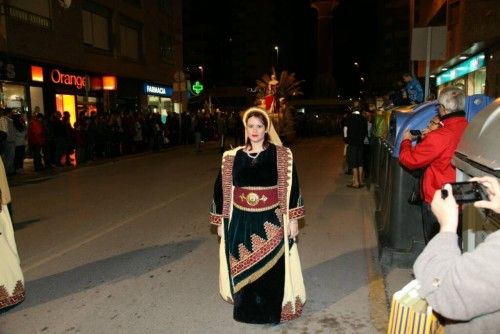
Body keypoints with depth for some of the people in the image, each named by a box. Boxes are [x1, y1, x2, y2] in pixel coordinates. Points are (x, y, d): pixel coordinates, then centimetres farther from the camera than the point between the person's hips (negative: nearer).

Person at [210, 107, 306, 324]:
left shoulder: (281, 155, -4)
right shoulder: (232, 157, 1)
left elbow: (292, 187, -2)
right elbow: (221, 189, 6)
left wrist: (293, 219, -5)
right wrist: (220, 221, 7)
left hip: (270, 222, -2)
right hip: (240, 221, 2)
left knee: (271, 268, 7)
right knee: (243, 269, 13)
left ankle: (272, 311, 29)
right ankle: (246, 309, 35)